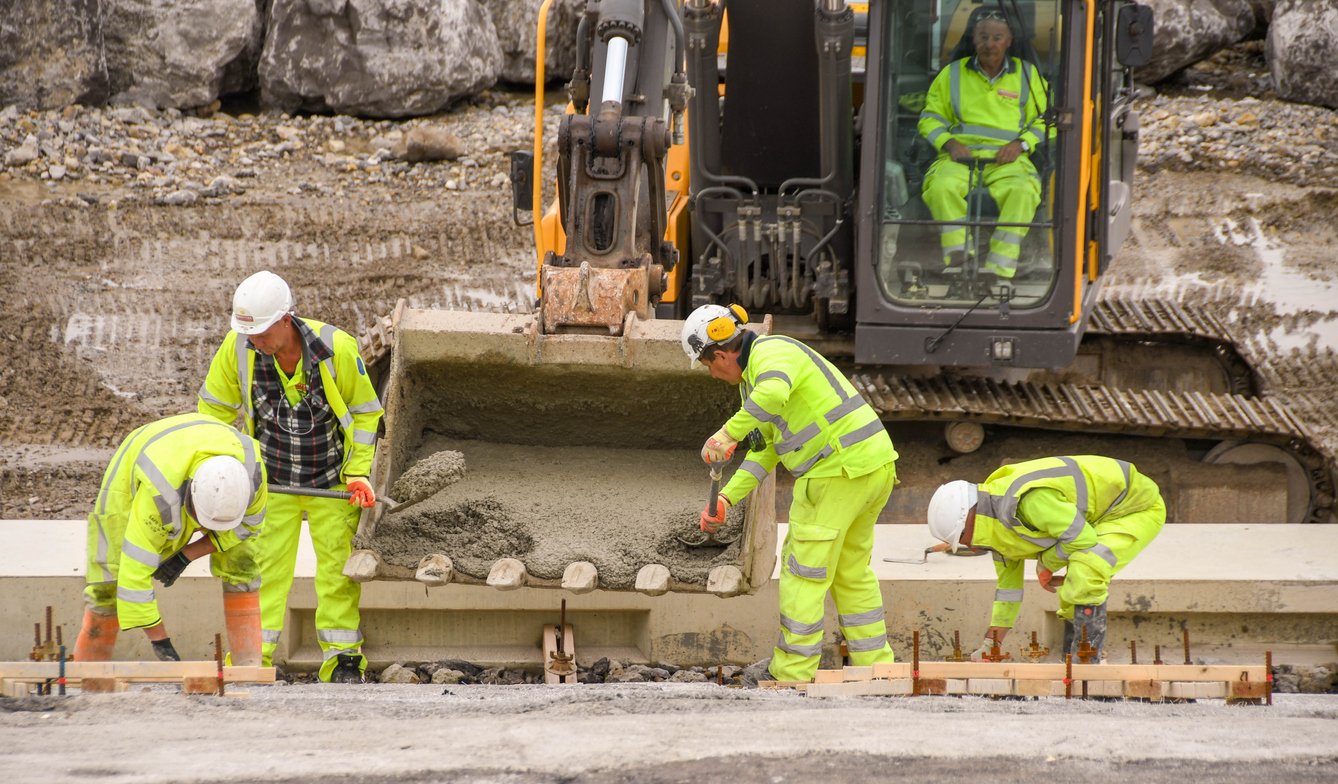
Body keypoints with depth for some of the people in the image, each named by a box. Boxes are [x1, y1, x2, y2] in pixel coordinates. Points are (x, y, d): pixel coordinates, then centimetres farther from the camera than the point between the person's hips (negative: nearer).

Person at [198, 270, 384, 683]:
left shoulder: (337, 349, -22)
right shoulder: (238, 348, -17)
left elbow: (365, 413, -7)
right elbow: (215, 409, 0)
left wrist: (358, 473, -11)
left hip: (332, 480, -1)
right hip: (271, 479, 2)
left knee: (338, 569, 2)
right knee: (262, 569, -1)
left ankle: (344, 661, 11)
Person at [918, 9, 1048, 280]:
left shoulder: (1027, 75, 18)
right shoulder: (952, 74, 19)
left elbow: (1044, 121, 16)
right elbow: (930, 119, 18)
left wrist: (1021, 143, -4)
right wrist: (948, 143, -3)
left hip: (1007, 157, -1)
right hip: (961, 154, 1)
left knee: (1022, 191, -36)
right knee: (941, 187, -35)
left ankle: (999, 268, -40)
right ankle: (958, 258, -36)